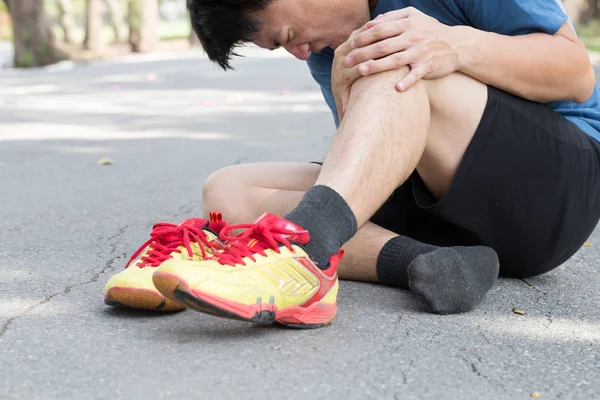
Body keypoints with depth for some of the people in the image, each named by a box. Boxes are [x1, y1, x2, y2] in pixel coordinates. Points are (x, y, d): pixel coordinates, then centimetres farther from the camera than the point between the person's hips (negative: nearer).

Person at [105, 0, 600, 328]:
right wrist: (349, 94, -23)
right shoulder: (326, 47, 8)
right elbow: (373, 155, -1)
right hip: (441, 211, 6)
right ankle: (424, 262, -29)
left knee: (394, 63, -28)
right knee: (229, 191, -10)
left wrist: (458, 45, -29)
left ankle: (300, 252, -48)